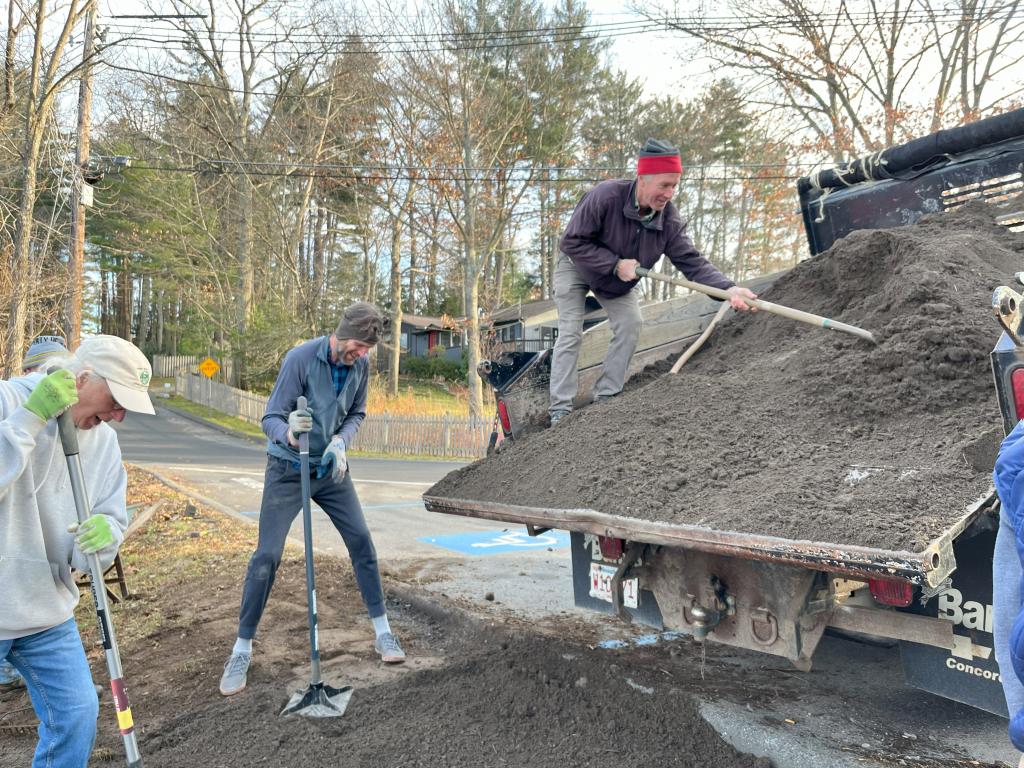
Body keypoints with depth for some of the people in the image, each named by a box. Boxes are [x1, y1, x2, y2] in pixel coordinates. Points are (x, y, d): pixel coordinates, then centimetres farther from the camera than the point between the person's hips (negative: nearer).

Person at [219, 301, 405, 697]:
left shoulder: (361, 366, -6)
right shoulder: (300, 358, -22)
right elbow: (270, 418, -21)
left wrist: (340, 441, -15)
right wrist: (288, 433, -44)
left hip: (332, 469, 5)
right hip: (288, 469, -4)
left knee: (361, 541, 2)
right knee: (267, 555, -6)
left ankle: (382, 631, 16)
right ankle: (242, 649, 10)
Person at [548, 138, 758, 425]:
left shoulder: (669, 219, -22)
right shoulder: (605, 197, -36)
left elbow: (692, 261, -25)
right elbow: (572, 242, -31)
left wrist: (728, 288, -41)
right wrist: (615, 264, -35)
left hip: (619, 281, 5)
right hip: (576, 268, -5)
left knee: (630, 324, -8)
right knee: (570, 333, -11)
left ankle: (606, 397, 2)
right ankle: (560, 409, -9)